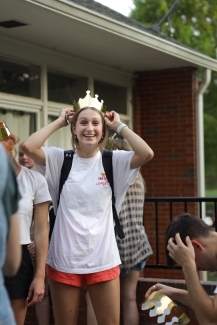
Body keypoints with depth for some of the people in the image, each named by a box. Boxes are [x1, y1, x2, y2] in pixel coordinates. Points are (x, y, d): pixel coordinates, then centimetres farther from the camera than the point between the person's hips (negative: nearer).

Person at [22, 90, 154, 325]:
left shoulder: (113, 161, -2)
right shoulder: (60, 159, -2)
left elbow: (146, 153, -19)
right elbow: (28, 147, -17)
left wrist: (119, 126, -6)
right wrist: (59, 122, -6)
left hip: (103, 259, 0)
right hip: (64, 259, 0)